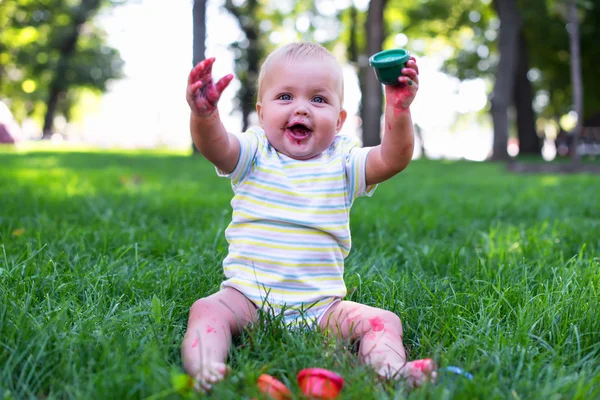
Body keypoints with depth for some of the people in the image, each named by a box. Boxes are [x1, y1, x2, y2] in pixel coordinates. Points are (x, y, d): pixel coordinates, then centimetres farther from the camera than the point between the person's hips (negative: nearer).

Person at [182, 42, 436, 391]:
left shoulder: (342, 163, 3)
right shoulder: (253, 155, 2)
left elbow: (392, 159, -12)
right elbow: (213, 145, -18)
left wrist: (399, 112, -30)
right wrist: (204, 115, -41)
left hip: (321, 306, 1)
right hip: (248, 297, 0)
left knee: (382, 321, -17)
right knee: (208, 311, -27)